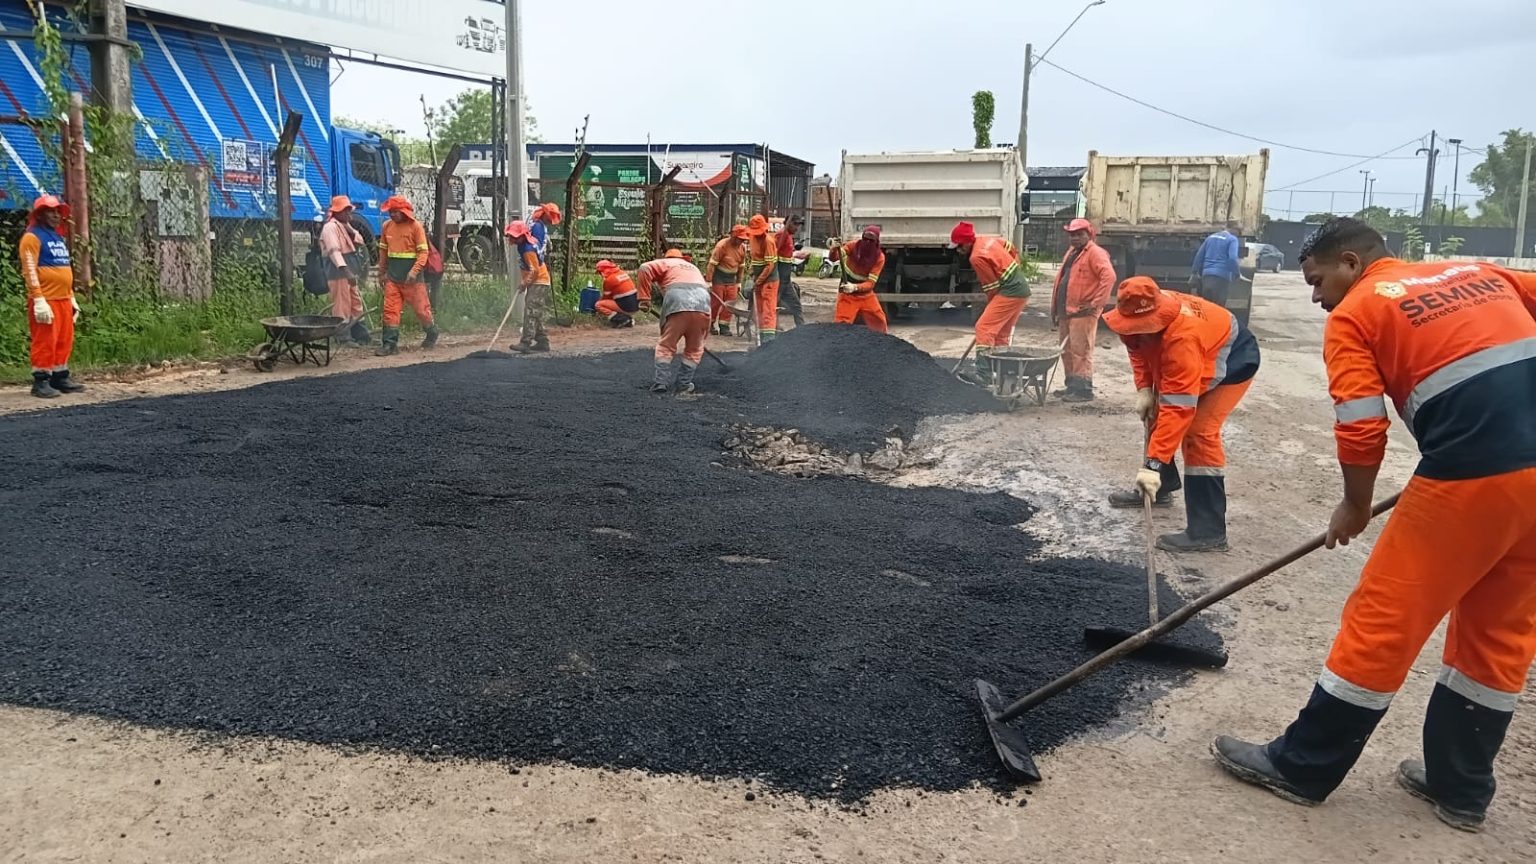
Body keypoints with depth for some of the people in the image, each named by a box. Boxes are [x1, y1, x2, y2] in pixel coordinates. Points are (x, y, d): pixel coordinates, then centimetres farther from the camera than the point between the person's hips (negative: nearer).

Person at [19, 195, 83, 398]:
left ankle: (60, 377, 19)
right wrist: (38, 300, -21)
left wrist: (72, 298, 19)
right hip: (46, 300, -8)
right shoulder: (32, 237, -7)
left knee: (64, 341, 11)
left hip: (64, 300, 8)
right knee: (45, 342, -6)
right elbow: (30, 271, -14)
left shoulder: (59, 238, 19)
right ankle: (41, 381, -1)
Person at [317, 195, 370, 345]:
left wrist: (351, 231, -4)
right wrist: (346, 271, -33)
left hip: (350, 270, 10)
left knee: (357, 303, 14)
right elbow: (334, 251, -24)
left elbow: (359, 241, 17)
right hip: (338, 271, -10)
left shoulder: (345, 225, 18)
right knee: (342, 305, -8)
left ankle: (361, 334, 22)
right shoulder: (330, 227, -13)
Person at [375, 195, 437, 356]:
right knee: (390, 310, -2)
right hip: (392, 277, 4)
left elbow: (423, 252, -10)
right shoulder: (387, 226, 7)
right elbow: (383, 251, 14)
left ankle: (432, 332, 30)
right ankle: (389, 343, 0)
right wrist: (381, 273, 14)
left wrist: (414, 271, -21)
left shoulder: (415, 226, -8)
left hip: (411, 277, -4)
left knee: (421, 308, 6)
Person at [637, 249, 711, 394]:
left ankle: (661, 382, 3)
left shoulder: (665, 263, 24)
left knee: (666, 346, 10)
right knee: (694, 349, 17)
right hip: (702, 306, 3)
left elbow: (644, 269, 4)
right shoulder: (693, 267, 39)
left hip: (677, 306, -3)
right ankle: (684, 384, 13)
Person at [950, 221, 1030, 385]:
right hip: (1023, 290, 10)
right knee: (1003, 334, 16)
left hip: (1009, 293, -10)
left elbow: (992, 287, -13)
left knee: (984, 328, -11)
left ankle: (983, 376, -17)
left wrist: (991, 307, 1)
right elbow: (1013, 250, 21)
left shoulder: (977, 257, -17)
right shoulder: (988, 240, 9)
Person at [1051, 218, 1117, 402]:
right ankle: (1072, 386, 24)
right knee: (1067, 351, 15)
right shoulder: (1071, 252, 20)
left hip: (1082, 312, -10)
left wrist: (1096, 303, -22)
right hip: (1065, 311, 10)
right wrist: (1056, 308, 20)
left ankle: (1083, 389, -5)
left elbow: (1109, 277, -22)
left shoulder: (1095, 253, -9)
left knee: (1081, 351, -8)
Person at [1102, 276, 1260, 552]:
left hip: (1233, 361, -9)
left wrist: (1153, 464, -47)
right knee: (1157, 415, 14)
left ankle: (1208, 531, -20)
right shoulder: (1140, 313, -20)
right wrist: (1144, 389, -10)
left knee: (1198, 432, -22)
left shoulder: (1182, 338, -43)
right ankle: (1157, 488, 35)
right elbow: (1137, 348, 3)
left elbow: (1179, 409, -45)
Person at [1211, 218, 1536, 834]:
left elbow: (1360, 431, -3)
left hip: (1472, 477, -7)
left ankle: (1303, 767, 16)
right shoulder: (1482, 274, 20)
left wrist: (1355, 507, 12)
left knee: (1382, 621, 4)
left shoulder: (1355, 313, 2)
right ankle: (1460, 787, 31)